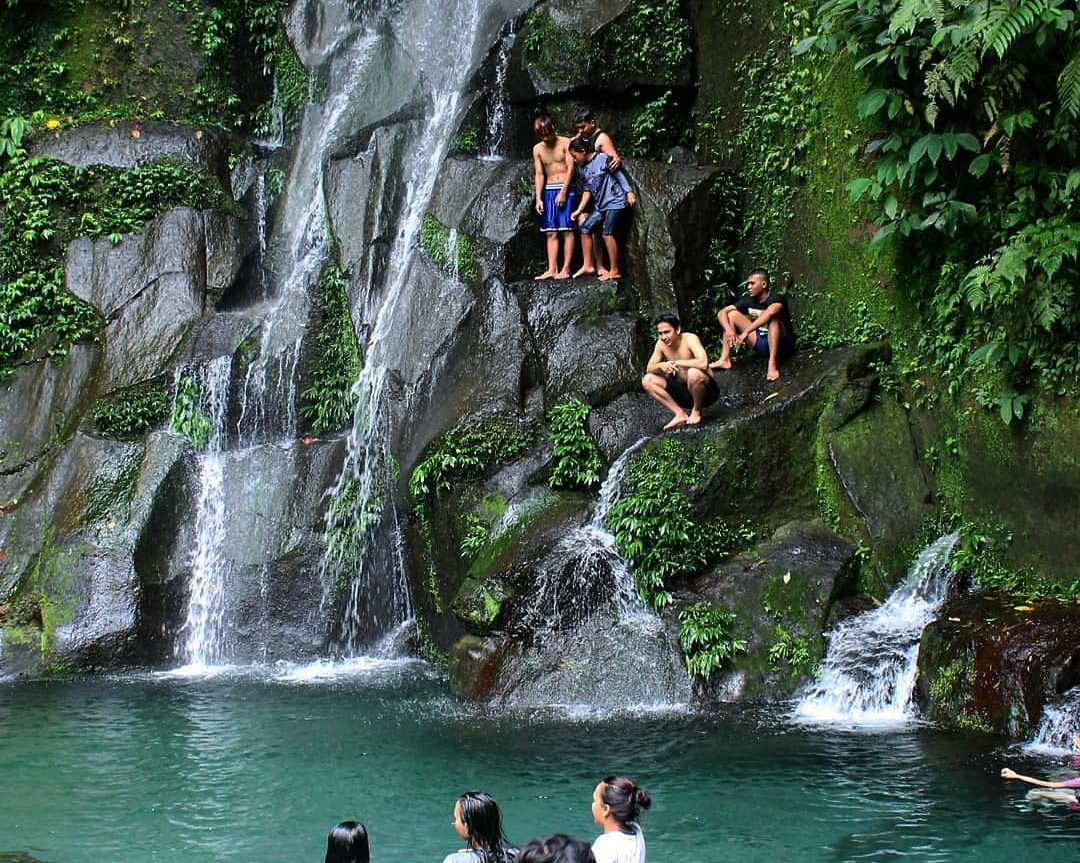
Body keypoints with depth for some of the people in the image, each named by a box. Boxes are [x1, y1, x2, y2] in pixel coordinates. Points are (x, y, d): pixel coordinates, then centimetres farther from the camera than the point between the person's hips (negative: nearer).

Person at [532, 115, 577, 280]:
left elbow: (570, 167, -8)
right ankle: (552, 269, 0)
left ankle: (565, 269, -8)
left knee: (567, 230, -7)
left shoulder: (565, 143, -4)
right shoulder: (538, 149, 8)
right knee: (551, 232, 1)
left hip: (566, 189, -4)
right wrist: (538, 198, 0)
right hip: (548, 190, 4)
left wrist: (563, 192, -14)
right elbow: (539, 174, 8)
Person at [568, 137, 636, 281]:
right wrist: (579, 210, 11)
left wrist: (629, 192, -13)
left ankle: (614, 271, -11)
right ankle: (588, 265, 7)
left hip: (615, 202, -8)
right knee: (585, 228, 0)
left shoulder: (603, 159, -10)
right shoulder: (582, 168, 11)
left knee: (607, 233, -16)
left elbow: (619, 175, -7)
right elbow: (587, 190, 15)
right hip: (600, 206, 8)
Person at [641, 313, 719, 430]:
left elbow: (703, 363, -36)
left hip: (706, 390, -6)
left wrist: (676, 363, -26)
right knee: (647, 380, -7)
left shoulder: (690, 339, -20)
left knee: (694, 373, -39)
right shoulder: (661, 344, -1)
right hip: (684, 391, 6)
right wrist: (661, 366, -21)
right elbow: (649, 369, 2)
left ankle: (697, 411, -11)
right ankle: (680, 413, -7)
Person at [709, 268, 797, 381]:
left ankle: (772, 364, -43)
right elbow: (721, 313, -4)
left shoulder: (777, 299, -17)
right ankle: (725, 360, -11)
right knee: (732, 314, -1)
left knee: (773, 318, -35)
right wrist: (728, 329, -25)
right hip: (761, 344, 6)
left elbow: (769, 313, -41)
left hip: (783, 345, -6)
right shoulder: (748, 301, 1)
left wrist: (746, 332, -44)